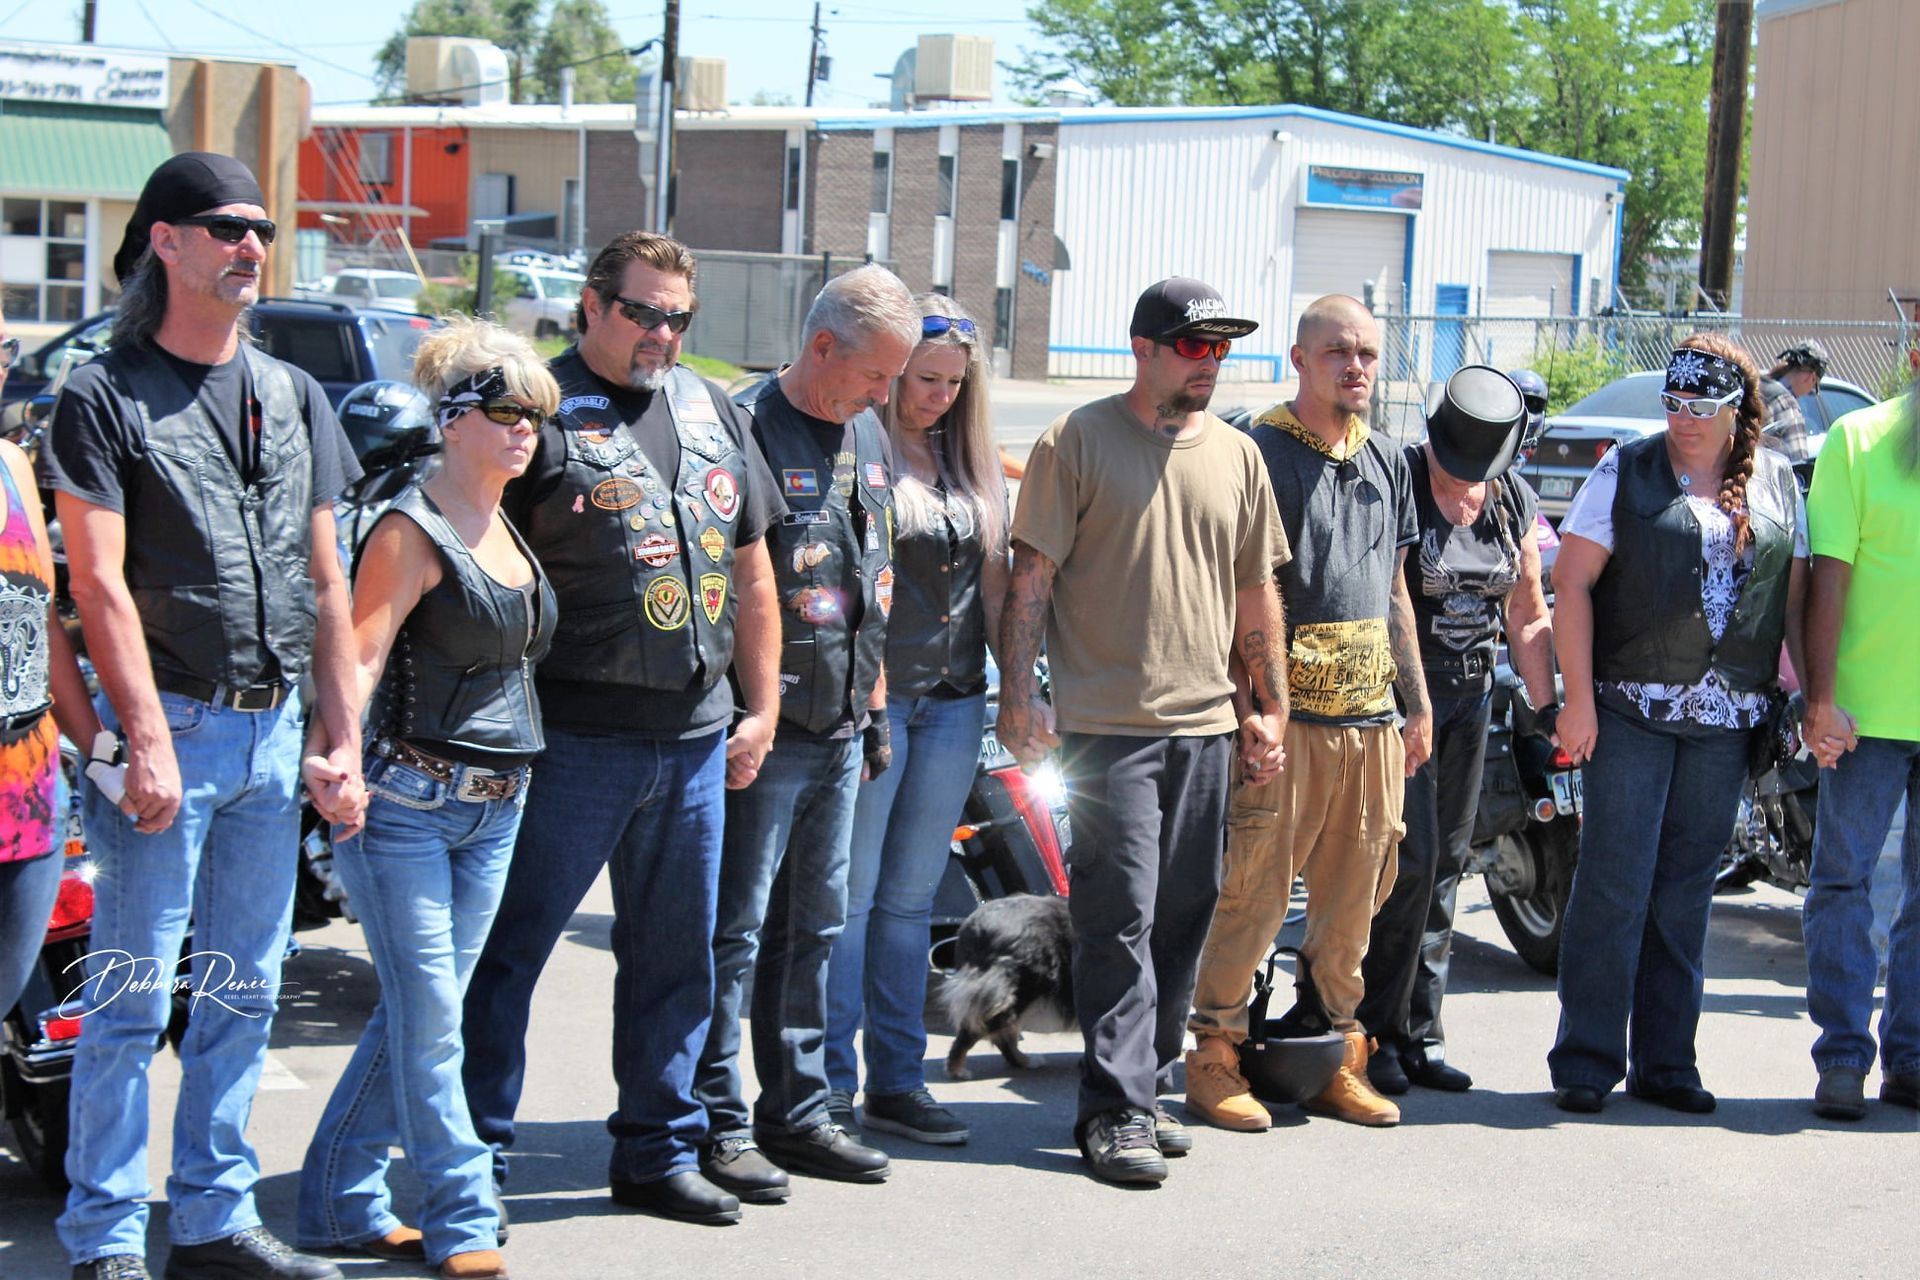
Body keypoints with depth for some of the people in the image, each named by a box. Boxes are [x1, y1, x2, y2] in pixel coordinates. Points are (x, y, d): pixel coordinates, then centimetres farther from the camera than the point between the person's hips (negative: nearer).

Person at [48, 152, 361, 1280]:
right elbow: (100, 580, -10)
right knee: (135, 996, -3)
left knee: (245, 993, 10)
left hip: (276, 731, 6)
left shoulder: (294, 395, 13)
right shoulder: (105, 395, -4)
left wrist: (344, 741, 8)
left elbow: (326, 581, 13)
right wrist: (148, 740, -17)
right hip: (172, 724, -6)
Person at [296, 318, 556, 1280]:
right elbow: (361, 654, -20)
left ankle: (341, 1201, 20)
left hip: (493, 806, 8)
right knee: (428, 1017, -4)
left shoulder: (506, 529, 14)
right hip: (407, 801, -8)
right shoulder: (412, 531, -10)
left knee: (418, 1013, 10)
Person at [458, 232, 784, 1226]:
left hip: (697, 739, 6)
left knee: (676, 956, 13)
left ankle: (658, 1152, 25)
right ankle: (473, 1161, 9)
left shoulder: (712, 410, 14)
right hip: (574, 735, -6)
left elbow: (751, 571, 19)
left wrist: (762, 708, 14)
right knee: (510, 948, -1)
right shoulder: (542, 406, -5)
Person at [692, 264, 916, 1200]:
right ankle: (717, 1124, 6)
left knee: (814, 924, 14)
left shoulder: (868, 437, 14)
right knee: (736, 928, -2)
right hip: (764, 726, -8)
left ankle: (797, 1112, 23)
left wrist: (875, 704, 20)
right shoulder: (748, 428, -12)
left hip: (839, 727, 8)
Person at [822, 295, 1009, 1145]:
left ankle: (896, 1081, 17)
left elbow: (992, 577, 17)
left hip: (953, 700, 6)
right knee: (849, 895, -2)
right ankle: (827, 1089, 5)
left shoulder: (970, 459, 14)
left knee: (910, 897, 11)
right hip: (872, 695, -6)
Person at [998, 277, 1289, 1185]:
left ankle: (1144, 1090, 20)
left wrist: (1269, 709, 17)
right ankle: (1114, 1113, -5)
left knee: (1181, 923, 9)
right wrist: (1019, 694, -11)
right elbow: (1032, 574, -3)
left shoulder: (1236, 455, 15)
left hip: (1206, 728, 5)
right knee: (1120, 920, -8)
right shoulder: (1080, 440, -1)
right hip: (1107, 724, -5)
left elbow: (1256, 593, 20)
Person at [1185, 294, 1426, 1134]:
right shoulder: (1262, 452, -4)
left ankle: (1337, 1060, 20)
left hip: (1373, 718, 7)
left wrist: (1419, 703, 20)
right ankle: (1215, 1055, 4)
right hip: (1286, 714, -6)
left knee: (1354, 898, 10)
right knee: (1256, 889, -7)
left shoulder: (1386, 463, 18)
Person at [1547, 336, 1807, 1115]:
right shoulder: (1628, 473, 1)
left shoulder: (1776, 483, 11)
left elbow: (1795, 598, 13)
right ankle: (1586, 1060, 3)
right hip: (1631, 710, -3)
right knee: (1615, 883, -5)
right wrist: (1579, 697, -10)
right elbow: (1571, 584, -3)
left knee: (1687, 890, 8)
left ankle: (1666, 1064, 16)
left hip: (1726, 719, 3)